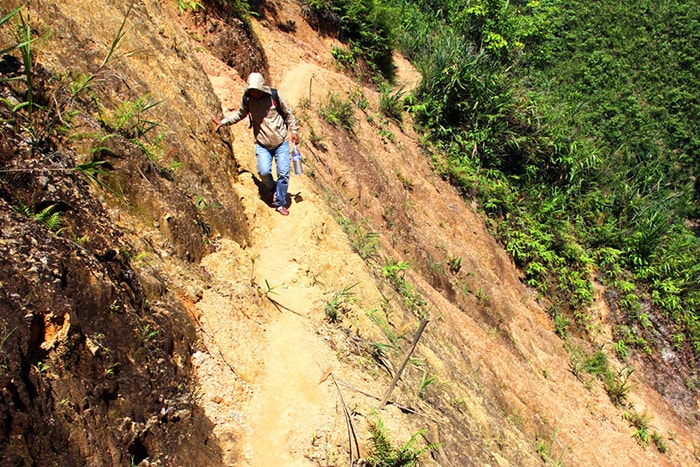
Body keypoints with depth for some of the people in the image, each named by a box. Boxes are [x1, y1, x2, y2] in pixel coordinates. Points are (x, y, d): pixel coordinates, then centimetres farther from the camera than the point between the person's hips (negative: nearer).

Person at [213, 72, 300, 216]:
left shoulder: (274, 96, -10)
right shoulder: (247, 100, -4)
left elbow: (288, 114, 3)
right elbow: (239, 114, 15)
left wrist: (294, 131, 2)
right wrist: (223, 122, 6)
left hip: (281, 141, -1)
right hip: (262, 144, 1)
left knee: (283, 172, -5)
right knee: (264, 171, -16)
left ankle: (280, 203, 11)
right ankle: (274, 190, 17)